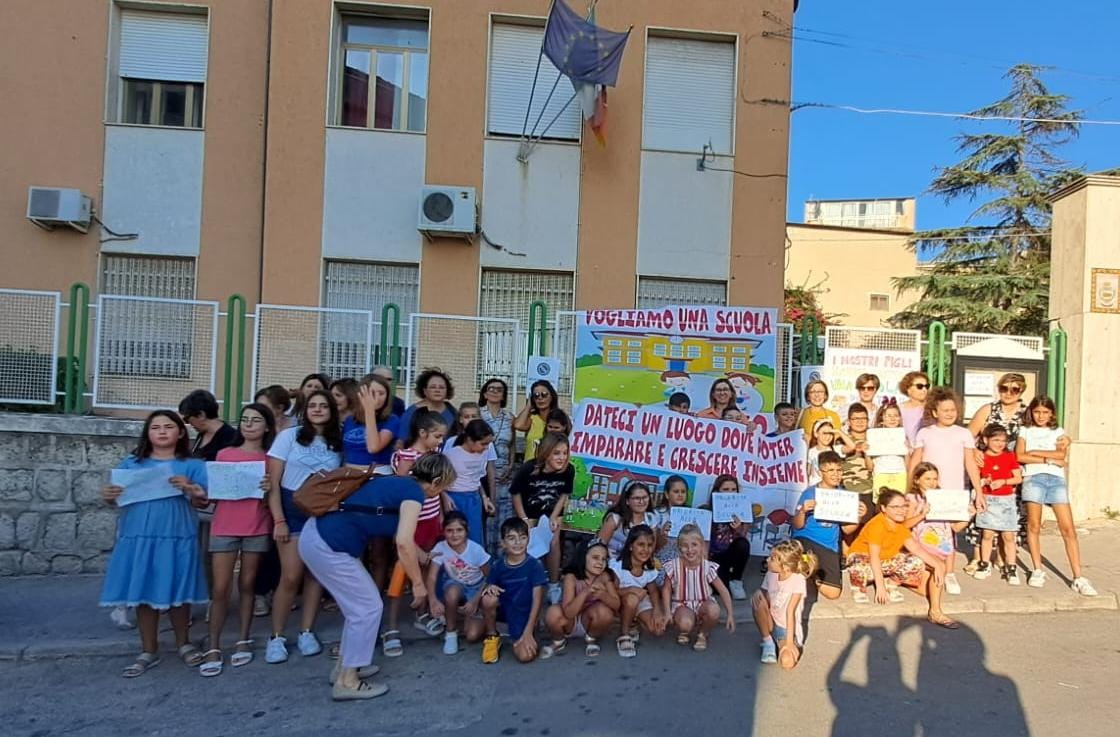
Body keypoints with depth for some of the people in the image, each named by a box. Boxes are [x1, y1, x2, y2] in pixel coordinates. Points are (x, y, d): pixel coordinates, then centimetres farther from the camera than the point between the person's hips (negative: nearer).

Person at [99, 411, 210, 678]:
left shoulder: (192, 465, 4)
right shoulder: (131, 463, 11)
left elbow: (203, 502, -3)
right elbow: (118, 497, 10)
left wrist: (189, 489, -22)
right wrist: (109, 496, -12)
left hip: (177, 537, -2)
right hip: (139, 537, 2)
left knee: (178, 592, 7)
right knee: (143, 593, 7)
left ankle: (183, 644, 26)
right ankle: (148, 651, 22)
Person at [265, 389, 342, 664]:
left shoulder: (339, 442, 5)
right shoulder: (289, 436, -4)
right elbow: (273, 482, -6)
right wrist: (279, 520, -12)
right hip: (293, 510, -3)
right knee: (291, 577, -7)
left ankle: (306, 632, 18)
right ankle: (276, 637, 9)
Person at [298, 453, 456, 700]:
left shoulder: (400, 483, 19)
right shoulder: (414, 492, -7)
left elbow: (400, 535, 34)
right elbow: (403, 542, -16)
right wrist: (418, 583, -5)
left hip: (317, 536, 9)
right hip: (328, 546, -9)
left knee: (358, 604, 21)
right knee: (369, 607, 3)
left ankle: (345, 667, 32)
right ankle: (347, 682, 12)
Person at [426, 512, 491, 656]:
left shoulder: (476, 549, -25)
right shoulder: (440, 548, -21)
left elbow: (489, 578, -15)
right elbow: (432, 577, -25)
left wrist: (475, 601, -23)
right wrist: (433, 600, -43)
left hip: (476, 589, -1)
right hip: (455, 586, 1)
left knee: (472, 636, -18)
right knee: (452, 593, -38)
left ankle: (468, 616, 18)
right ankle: (451, 633, -11)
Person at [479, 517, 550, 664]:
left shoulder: (535, 565, -14)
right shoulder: (498, 566, -7)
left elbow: (537, 600, -14)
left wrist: (528, 632, -19)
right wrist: (489, 587, -23)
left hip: (523, 615, -2)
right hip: (503, 608, 2)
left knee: (526, 656, -24)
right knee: (488, 598, -32)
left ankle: (519, 638, 14)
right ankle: (492, 638, -3)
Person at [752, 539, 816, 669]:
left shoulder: (798, 580, -20)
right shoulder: (771, 574, -6)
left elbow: (790, 611, -20)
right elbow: (765, 602, -2)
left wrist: (789, 642, -21)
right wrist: (759, 600, -26)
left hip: (788, 629, -5)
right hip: (771, 623, 5)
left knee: (787, 662, -32)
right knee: (758, 596, -24)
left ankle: (786, 644, 4)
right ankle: (768, 642, -6)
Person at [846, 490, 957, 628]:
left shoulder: (901, 525, -2)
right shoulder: (876, 525, -27)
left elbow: (916, 548, -8)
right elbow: (874, 557, -31)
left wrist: (937, 564, -21)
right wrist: (880, 586, -34)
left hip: (887, 560, 7)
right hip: (864, 558, -7)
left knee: (917, 562, -13)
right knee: (860, 567, -43)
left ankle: (892, 583, 5)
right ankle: (860, 587, -9)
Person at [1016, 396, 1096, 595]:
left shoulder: (1058, 432, 17)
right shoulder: (1025, 431, 14)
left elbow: (1061, 454, -1)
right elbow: (1020, 456, -1)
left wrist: (1034, 452, 0)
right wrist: (1049, 459, -4)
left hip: (1056, 479, 1)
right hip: (1034, 478, -1)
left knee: (1068, 529, -6)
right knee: (1034, 526, -2)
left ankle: (1078, 578, -5)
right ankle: (1037, 571, 10)